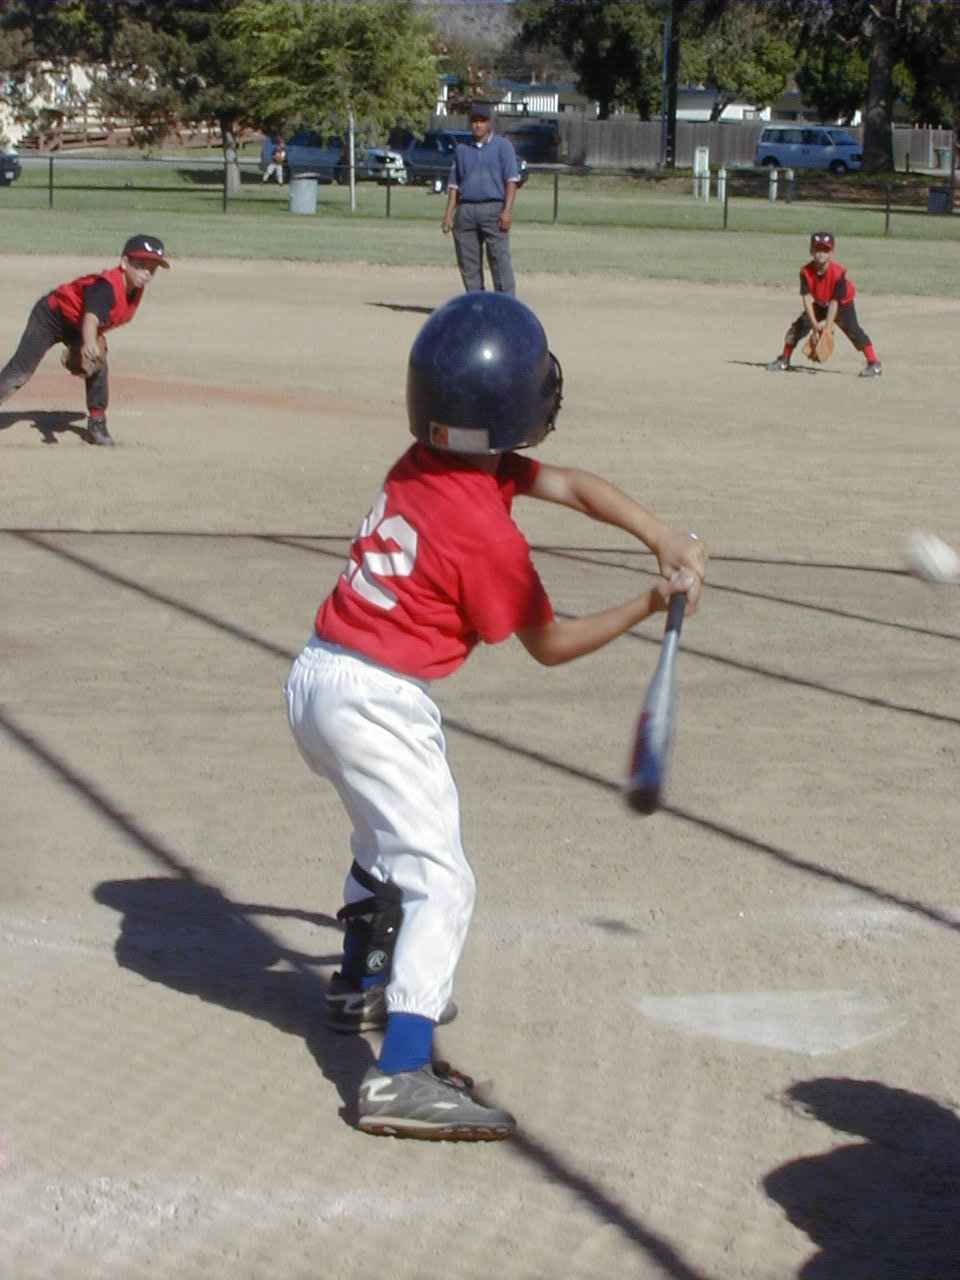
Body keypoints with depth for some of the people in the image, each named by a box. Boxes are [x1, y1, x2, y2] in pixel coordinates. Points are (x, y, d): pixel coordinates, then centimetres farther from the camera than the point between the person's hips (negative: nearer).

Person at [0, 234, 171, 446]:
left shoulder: (136, 290, -9)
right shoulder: (107, 286, -36)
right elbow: (91, 316, -54)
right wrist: (89, 344, -72)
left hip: (75, 327, 8)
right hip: (51, 315, -8)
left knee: (97, 368, -9)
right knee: (19, 372, -10)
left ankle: (97, 423, 3)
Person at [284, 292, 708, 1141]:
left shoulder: (422, 463, 3)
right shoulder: (485, 533, -20)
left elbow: (577, 486, 7)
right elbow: (549, 644, -5)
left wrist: (667, 543, -1)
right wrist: (651, 605, -1)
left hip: (316, 678, 9)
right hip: (379, 700, -9)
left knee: (387, 835, 31)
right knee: (439, 883, -10)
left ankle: (365, 985, 48)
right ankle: (403, 1073, -20)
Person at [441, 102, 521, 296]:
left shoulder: (502, 146, 6)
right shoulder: (462, 149, 18)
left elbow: (511, 180, -2)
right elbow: (453, 185, 18)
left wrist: (507, 210, -14)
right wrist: (448, 215, 8)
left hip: (493, 209, -5)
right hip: (465, 211, 5)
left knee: (500, 258, -11)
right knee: (468, 263, 3)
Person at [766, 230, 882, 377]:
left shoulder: (838, 273, -32)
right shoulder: (806, 271, -24)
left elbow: (835, 301, -29)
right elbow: (807, 298, -24)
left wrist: (827, 326, -30)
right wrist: (814, 323, -32)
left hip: (842, 305, -4)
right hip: (819, 304, 4)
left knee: (853, 330, -17)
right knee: (799, 326, -5)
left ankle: (874, 364, -12)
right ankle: (784, 360, 10)